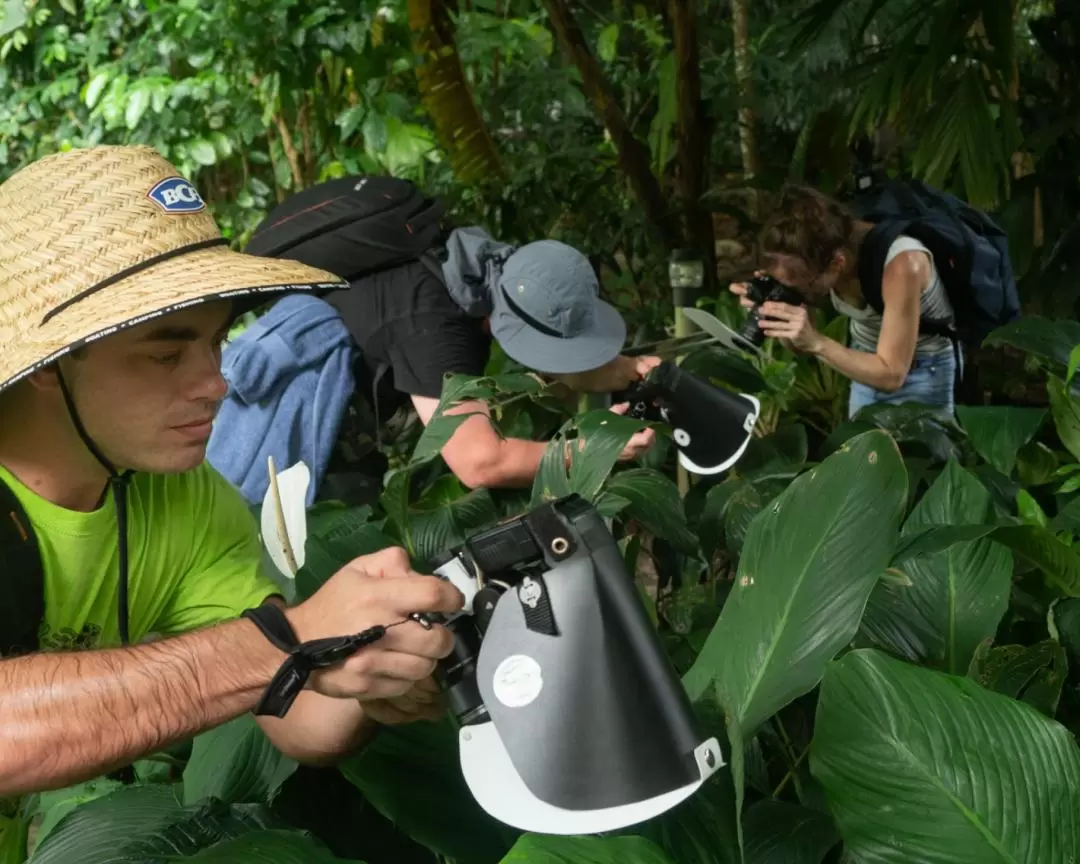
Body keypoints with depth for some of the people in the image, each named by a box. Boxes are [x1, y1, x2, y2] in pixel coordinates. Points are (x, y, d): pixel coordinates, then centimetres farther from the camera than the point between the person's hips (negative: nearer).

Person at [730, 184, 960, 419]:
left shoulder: (900, 264, -37)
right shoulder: (811, 258, -21)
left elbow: (892, 376, -33)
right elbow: (799, 344, -10)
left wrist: (816, 343, -43)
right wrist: (768, 308, -29)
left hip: (925, 371, -4)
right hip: (867, 362, 4)